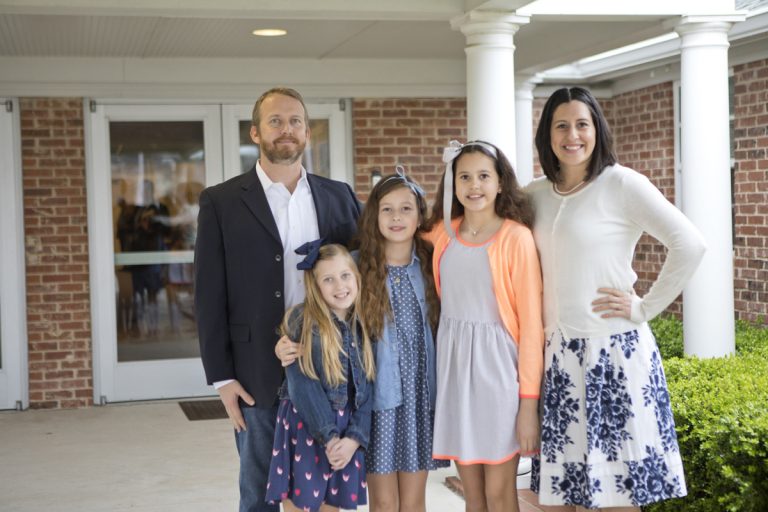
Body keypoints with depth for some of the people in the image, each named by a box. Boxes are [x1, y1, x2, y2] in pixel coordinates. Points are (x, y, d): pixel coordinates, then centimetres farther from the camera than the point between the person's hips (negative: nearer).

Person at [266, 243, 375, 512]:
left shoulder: (362, 327, 4)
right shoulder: (301, 322, -10)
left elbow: (366, 389, 2)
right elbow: (302, 385, -14)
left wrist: (354, 438, -10)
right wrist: (329, 437, -16)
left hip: (347, 432, 4)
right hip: (305, 428, -4)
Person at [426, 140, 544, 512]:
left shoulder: (516, 237, -10)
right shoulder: (442, 233, 5)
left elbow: (531, 322, -11)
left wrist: (529, 401, -13)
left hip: (497, 363, -4)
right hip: (453, 362, 4)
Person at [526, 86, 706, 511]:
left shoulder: (622, 184, -8)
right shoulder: (535, 194, 8)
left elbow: (689, 245, -15)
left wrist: (644, 308, -12)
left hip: (613, 350, -5)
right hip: (557, 352, 5)